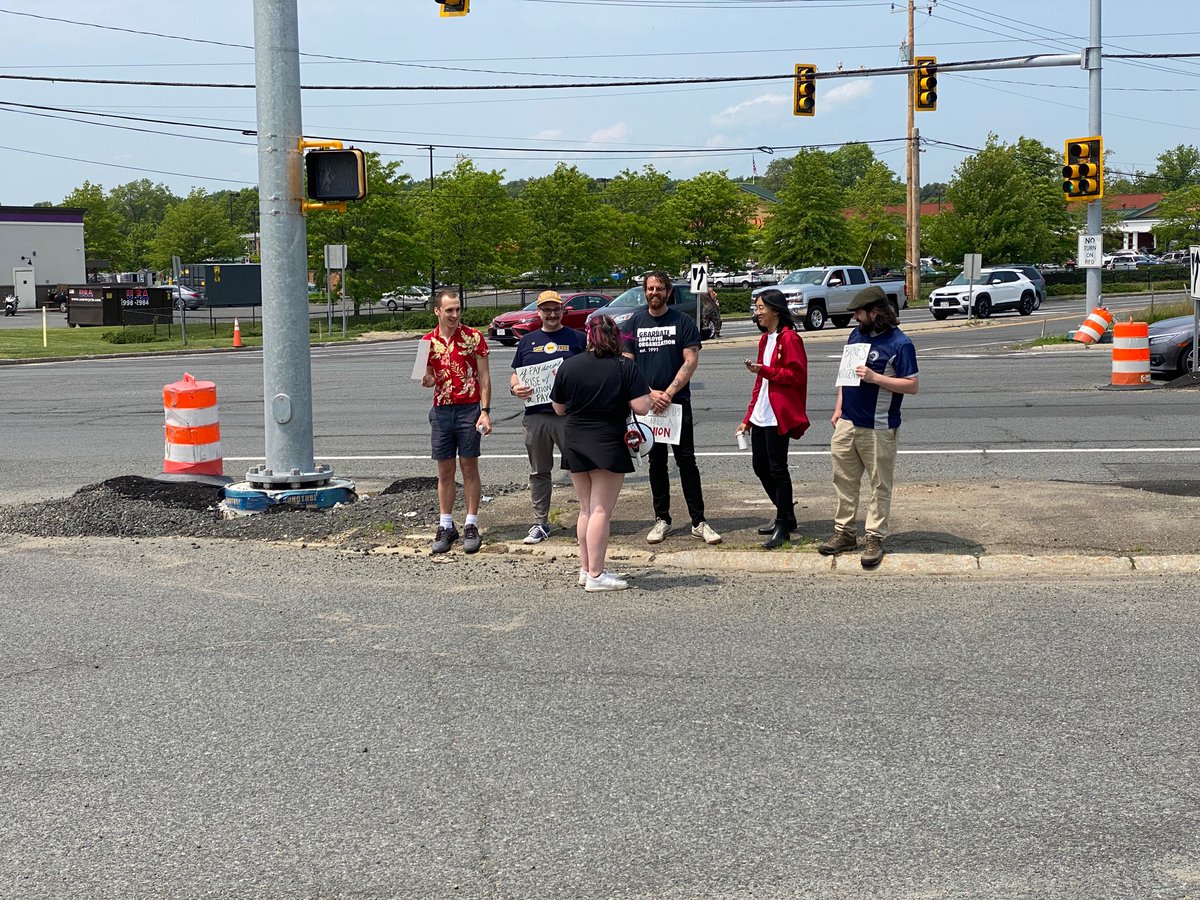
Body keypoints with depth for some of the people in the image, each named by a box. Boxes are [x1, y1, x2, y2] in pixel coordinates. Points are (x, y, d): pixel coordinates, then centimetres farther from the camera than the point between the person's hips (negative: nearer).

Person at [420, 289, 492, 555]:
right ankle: (446, 527, 13)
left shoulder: (473, 337, -1)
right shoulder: (428, 342, 7)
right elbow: (428, 379, 15)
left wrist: (485, 411, -10)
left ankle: (471, 527, 5)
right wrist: (426, 380, -10)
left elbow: (484, 376, -1)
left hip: (469, 409, -3)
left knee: (469, 468, 0)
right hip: (441, 411, 3)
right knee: (445, 471, 6)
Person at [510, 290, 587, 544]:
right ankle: (540, 523, 17)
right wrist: (515, 388, -5)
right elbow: (515, 374, 17)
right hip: (536, 416, 3)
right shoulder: (528, 341, 15)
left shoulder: (577, 339, 7)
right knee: (539, 472, 9)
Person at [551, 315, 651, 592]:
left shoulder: (568, 366, -1)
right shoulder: (626, 368, -10)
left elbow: (559, 408, 7)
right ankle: (596, 575, -2)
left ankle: (585, 569, 21)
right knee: (601, 511, -2)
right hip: (609, 446, -4)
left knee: (586, 509, 15)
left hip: (575, 445, 4)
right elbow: (642, 408, -15)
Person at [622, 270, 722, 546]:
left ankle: (699, 522, -1)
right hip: (647, 403, 2)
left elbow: (691, 361, -6)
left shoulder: (683, 322, 1)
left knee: (686, 460, -4)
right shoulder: (634, 323, 7)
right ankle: (662, 520, 15)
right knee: (656, 461, 8)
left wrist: (668, 393, -13)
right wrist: (649, 393, -9)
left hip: (678, 401, -2)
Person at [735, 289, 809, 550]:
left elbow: (797, 375, -17)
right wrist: (748, 418, 19)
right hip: (761, 416, 9)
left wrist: (764, 370, -21)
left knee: (777, 470, -5)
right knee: (761, 467, 12)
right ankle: (785, 516, 27)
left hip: (778, 416, -9)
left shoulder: (789, 338, -11)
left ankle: (783, 527, 4)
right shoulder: (765, 340, 17)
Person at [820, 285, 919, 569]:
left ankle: (875, 539, 8)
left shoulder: (899, 343, -13)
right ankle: (844, 532, 22)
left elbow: (912, 385, -15)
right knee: (844, 481, 12)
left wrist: (875, 377, -23)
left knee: (879, 486, 3)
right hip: (847, 423, 7)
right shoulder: (856, 334, 10)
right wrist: (839, 408, 15)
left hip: (878, 429, -7)